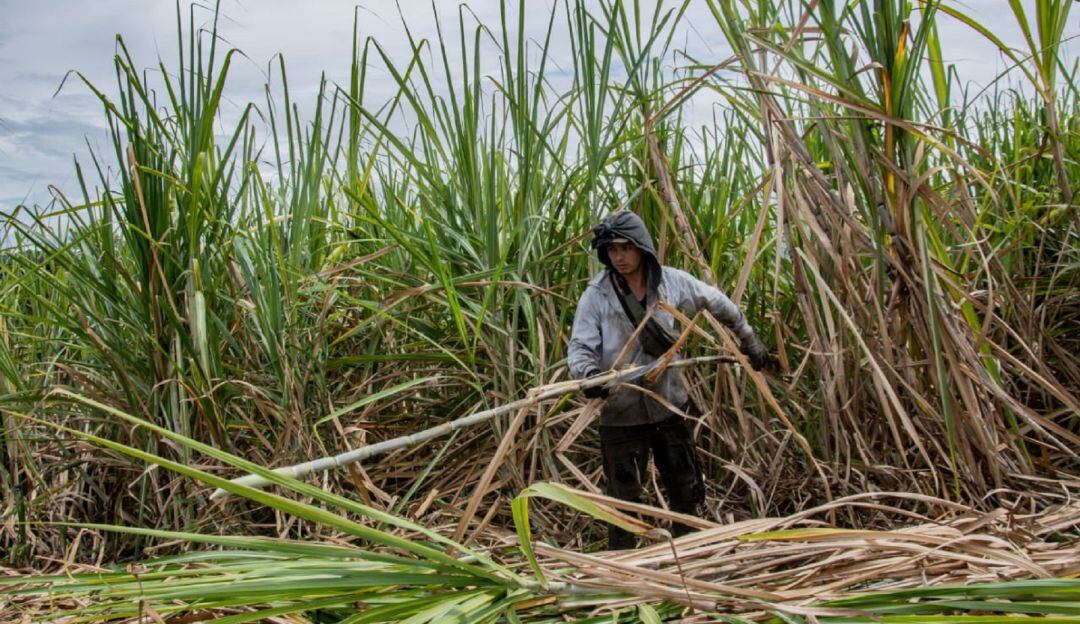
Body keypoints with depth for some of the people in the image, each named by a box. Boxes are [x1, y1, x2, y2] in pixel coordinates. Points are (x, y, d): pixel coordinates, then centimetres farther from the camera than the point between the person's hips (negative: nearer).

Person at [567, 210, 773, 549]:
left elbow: (718, 302, 11)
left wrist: (748, 338, 19)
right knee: (624, 496, 5)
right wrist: (588, 374, -36)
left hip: (668, 405, 3)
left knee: (686, 489, 17)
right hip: (621, 411, -3)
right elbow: (580, 347, -14)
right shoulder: (596, 295, -13)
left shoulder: (671, 281, -5)